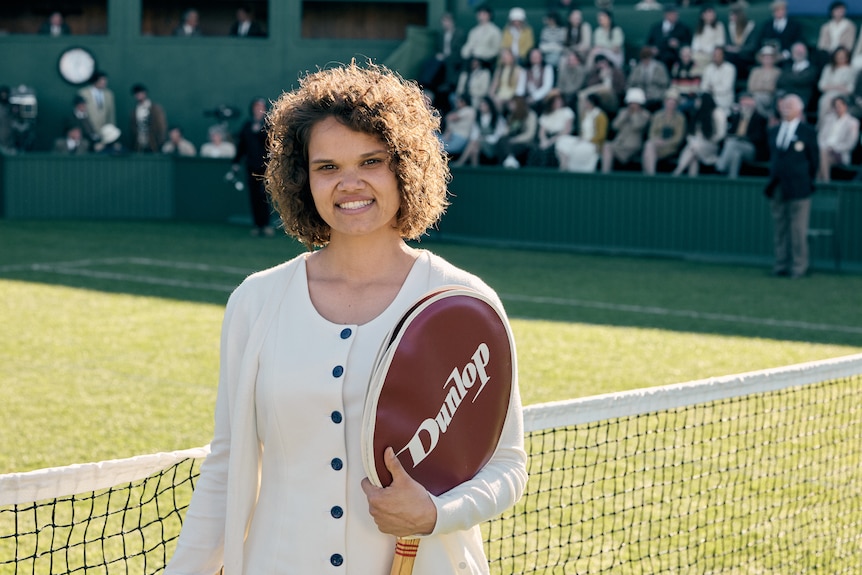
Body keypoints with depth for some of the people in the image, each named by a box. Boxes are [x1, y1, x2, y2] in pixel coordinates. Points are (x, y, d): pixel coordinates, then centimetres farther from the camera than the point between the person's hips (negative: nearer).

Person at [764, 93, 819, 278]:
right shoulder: (774, 131, 14)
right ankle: (781, 265, 12)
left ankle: (799, 267, 1)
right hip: (777, 189, 5)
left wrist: (808, 182, 4)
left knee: (798, 229, -4)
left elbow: (814, 160, 2)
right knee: (779, 228, 7)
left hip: (797, 189, -5)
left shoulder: (808, 132, -1)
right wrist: (773, 179, 14)